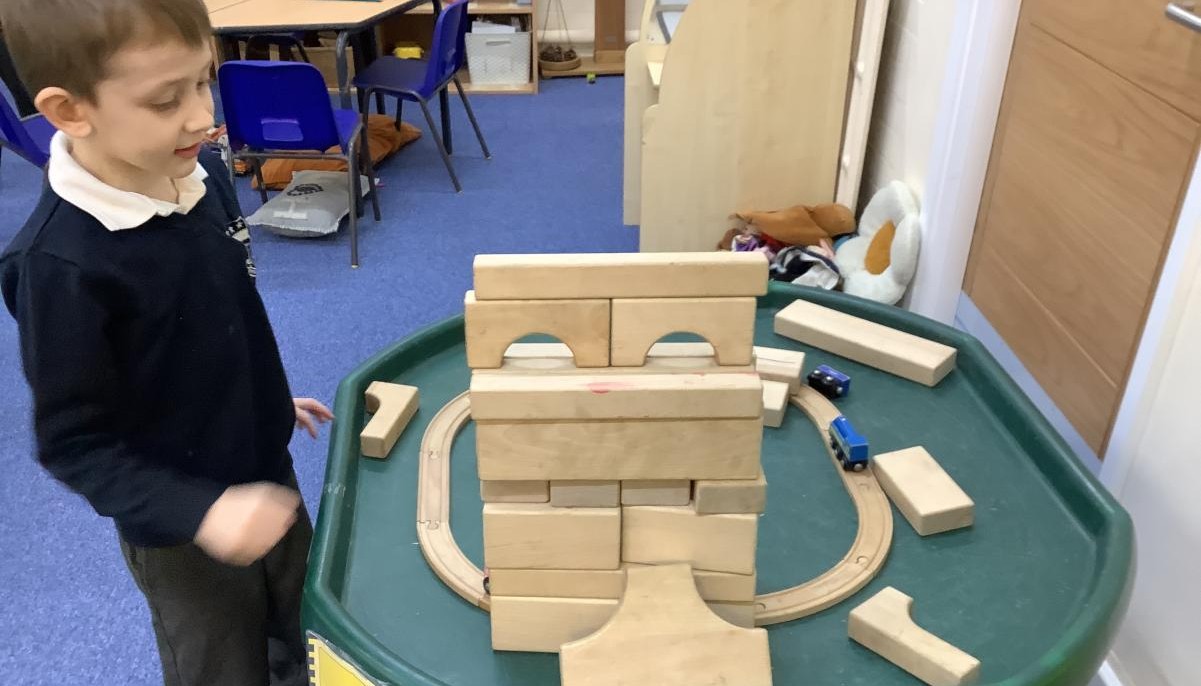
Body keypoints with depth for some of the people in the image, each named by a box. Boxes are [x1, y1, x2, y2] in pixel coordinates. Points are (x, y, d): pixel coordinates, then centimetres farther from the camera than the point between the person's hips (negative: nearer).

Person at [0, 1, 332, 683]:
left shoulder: (203, 173, -10)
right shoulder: (61, 262, -30)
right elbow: (73, 443, -21)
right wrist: (199, 512, -31)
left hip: (265, 476, 6)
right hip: (180, 530, -6)